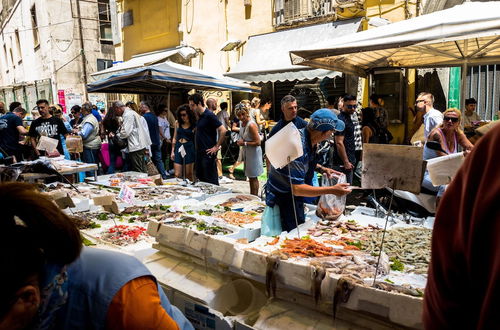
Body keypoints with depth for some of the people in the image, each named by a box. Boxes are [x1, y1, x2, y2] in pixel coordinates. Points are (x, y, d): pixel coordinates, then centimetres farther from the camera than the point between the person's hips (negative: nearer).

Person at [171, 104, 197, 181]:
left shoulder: (194, 125, -2)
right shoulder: (177, 123, 9)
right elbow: (174, 138, 13)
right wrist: (172, 151, 11)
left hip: (189, 149, -3)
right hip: (178, 148, 3)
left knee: (189, 175, 3)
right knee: (177, 175, -1)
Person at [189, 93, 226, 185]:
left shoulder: (209, 115, -14)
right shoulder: (199, 116, 11)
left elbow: (223, 130, -19)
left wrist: (217, 146, -15)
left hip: (208, 153, -9)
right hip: (200, 152, 9)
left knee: (211, 181, -2)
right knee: (200, 178, 14)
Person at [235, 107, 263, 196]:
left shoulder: (251, 125, -21)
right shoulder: (242, 123, 6)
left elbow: (257, 142, -23)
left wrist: (244, 143, -19)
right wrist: (240, 141, 2)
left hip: (253, 153, -9)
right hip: (246, 153, 9)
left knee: (253, 177, 0)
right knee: (250, 176, 17)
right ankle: (251, 195, 28)